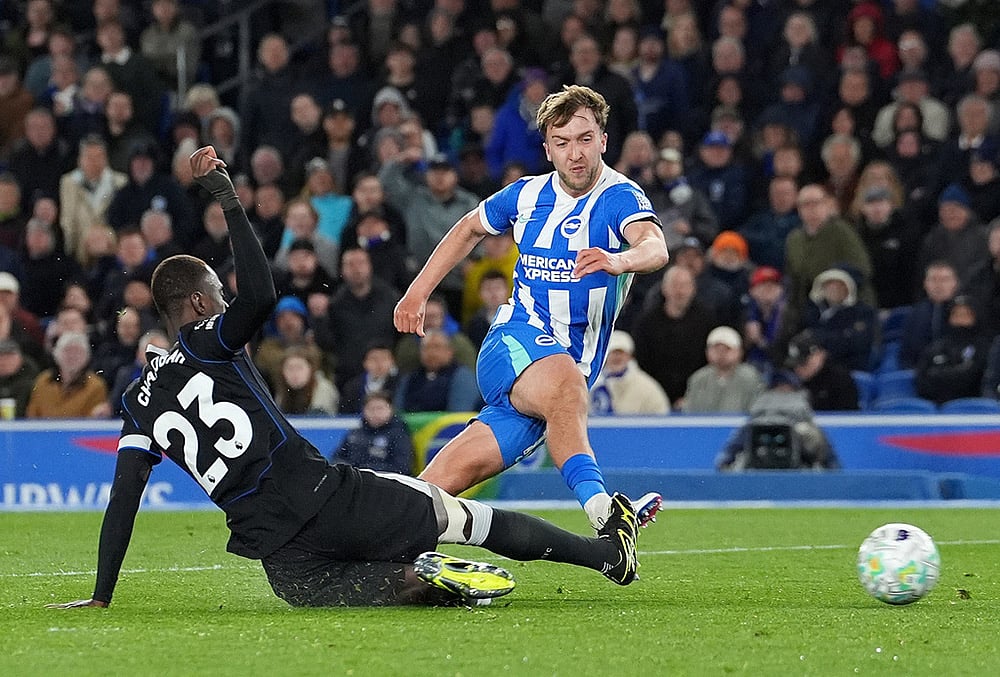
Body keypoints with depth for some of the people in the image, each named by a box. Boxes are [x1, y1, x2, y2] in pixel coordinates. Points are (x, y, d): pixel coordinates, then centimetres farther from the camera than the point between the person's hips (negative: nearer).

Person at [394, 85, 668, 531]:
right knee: (564, 386, -37)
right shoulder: (528, 194, 8)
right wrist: (418, 293, 25)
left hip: (574, 364, 0)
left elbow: (655, 247, -30)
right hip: (516, 341, 0)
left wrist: (619, 261, -53)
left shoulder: (620, 198, -7)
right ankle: (602, 511, -54)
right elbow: (470, 228, 30)